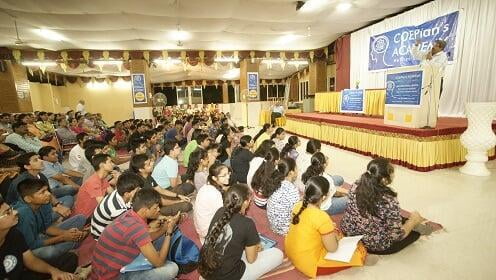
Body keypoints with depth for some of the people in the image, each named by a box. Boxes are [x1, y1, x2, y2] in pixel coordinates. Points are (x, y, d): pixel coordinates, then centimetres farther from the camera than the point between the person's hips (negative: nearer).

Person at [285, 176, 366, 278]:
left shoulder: (298, 205, -8)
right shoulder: (321, 217, -29)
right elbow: (333, 248, -17)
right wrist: (334, 236, 2)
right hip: (308, 264, -7)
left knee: (334, 233, 24)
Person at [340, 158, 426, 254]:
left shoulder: (357, 185, -15)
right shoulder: (389, 201, -31)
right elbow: (397, 236, -20)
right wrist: (413, 221, -2)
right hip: (374, 245, -5)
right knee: (416, 231, 16)